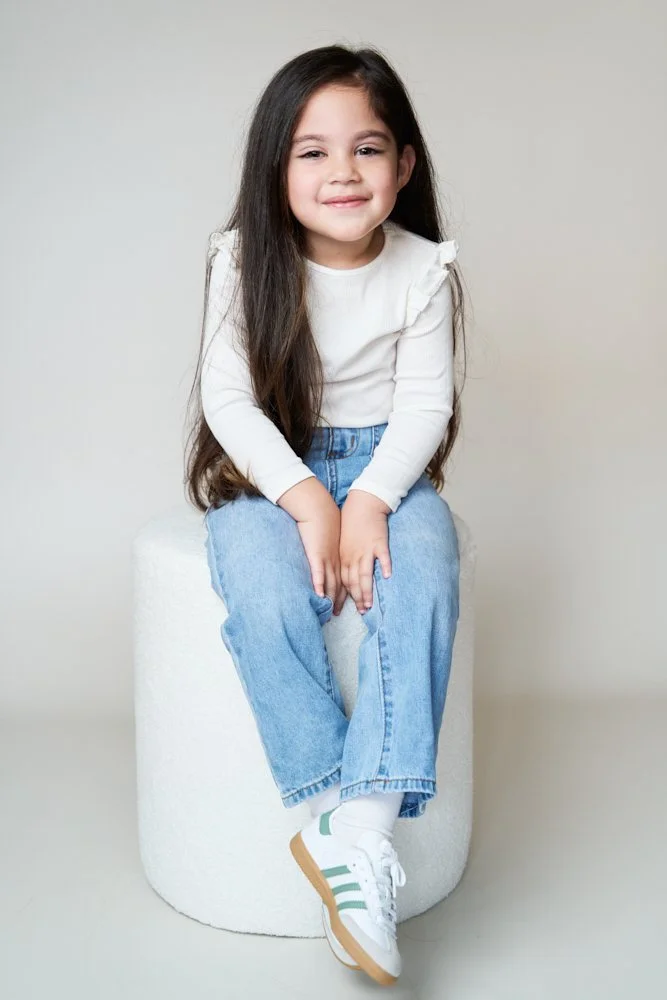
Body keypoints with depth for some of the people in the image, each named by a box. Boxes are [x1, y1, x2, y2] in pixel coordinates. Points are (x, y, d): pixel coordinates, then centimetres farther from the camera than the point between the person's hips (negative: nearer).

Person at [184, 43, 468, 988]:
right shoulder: (244, 258, -8)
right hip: (268, 467, 0)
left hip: (383, 463, 1)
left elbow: (423, 403, -6)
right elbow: (229, 397, -10)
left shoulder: (424, 269, -5)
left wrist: (371, 499, -23)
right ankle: (332, 806, -19)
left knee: (422, 581, -31)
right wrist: (303, 497, -23)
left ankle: (362, 826, -30)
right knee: (265, 595, -32)